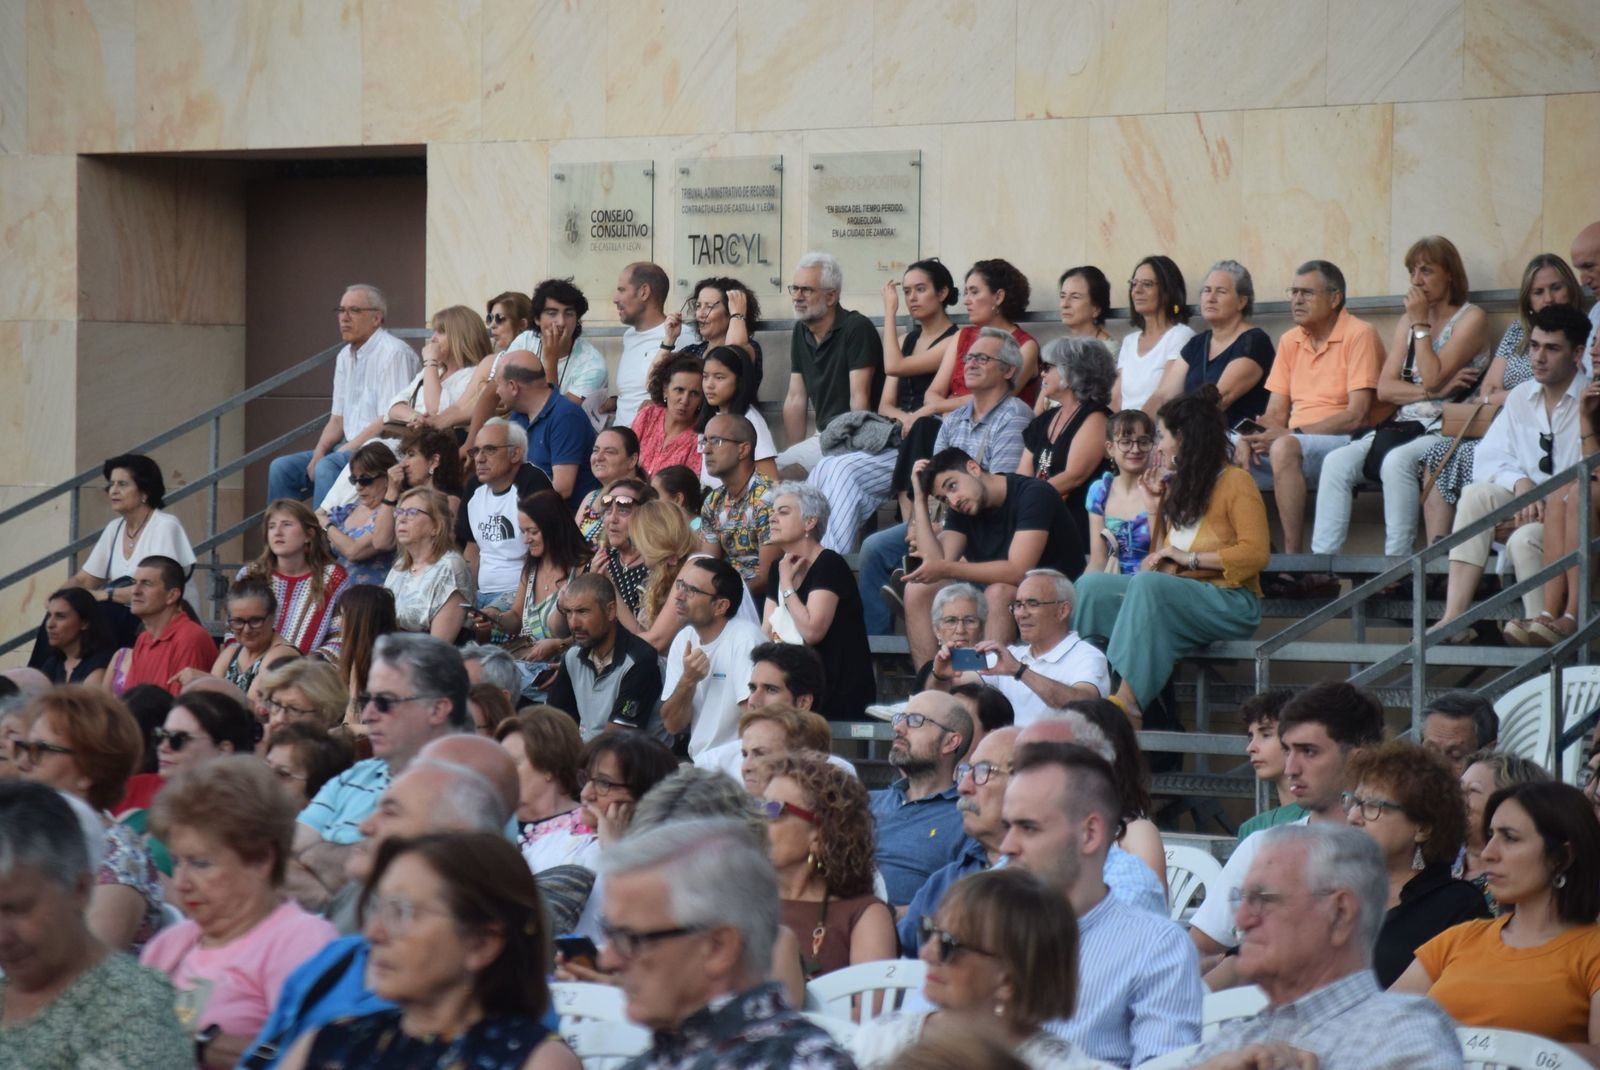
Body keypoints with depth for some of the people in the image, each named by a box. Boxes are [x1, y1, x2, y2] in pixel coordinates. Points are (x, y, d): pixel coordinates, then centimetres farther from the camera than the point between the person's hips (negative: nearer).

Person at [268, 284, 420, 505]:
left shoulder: (393, 353, -12)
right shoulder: (345, 356, 16)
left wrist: (346, 450, -17)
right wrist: (318, 454, 0)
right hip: (350, 448, 9)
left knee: (327, 468, -32)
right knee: (282, 468, -3)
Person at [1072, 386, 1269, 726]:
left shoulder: (1235, 482, -2)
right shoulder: (1181, 485, 22)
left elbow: (1255, 554, -13)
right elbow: (1160, 556, 18)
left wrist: (1188, 558, -13)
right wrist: (1158, 501, 13)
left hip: (1230, 601, -8)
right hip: (1175, 593, 8)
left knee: (1148, 585, -36)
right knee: (1091, 586, -11)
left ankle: (1128, 699, -44)